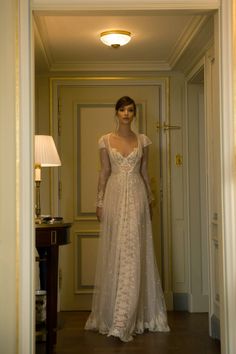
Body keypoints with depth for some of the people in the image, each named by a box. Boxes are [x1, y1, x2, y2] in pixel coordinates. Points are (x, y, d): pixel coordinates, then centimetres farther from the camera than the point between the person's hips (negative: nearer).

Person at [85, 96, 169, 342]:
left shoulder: (142, 140, 8)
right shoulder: (105, 140, 6)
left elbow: (144, 172, 13)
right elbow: (104, 172, 5)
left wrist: (150, 198, 12)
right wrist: (99, 202, 0)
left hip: (136, 196, 0)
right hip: (114, 196, 0)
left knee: (134, 252, -5)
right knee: (114, 252, 1)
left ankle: (123, 320, -1)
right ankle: (112, 313, 14)